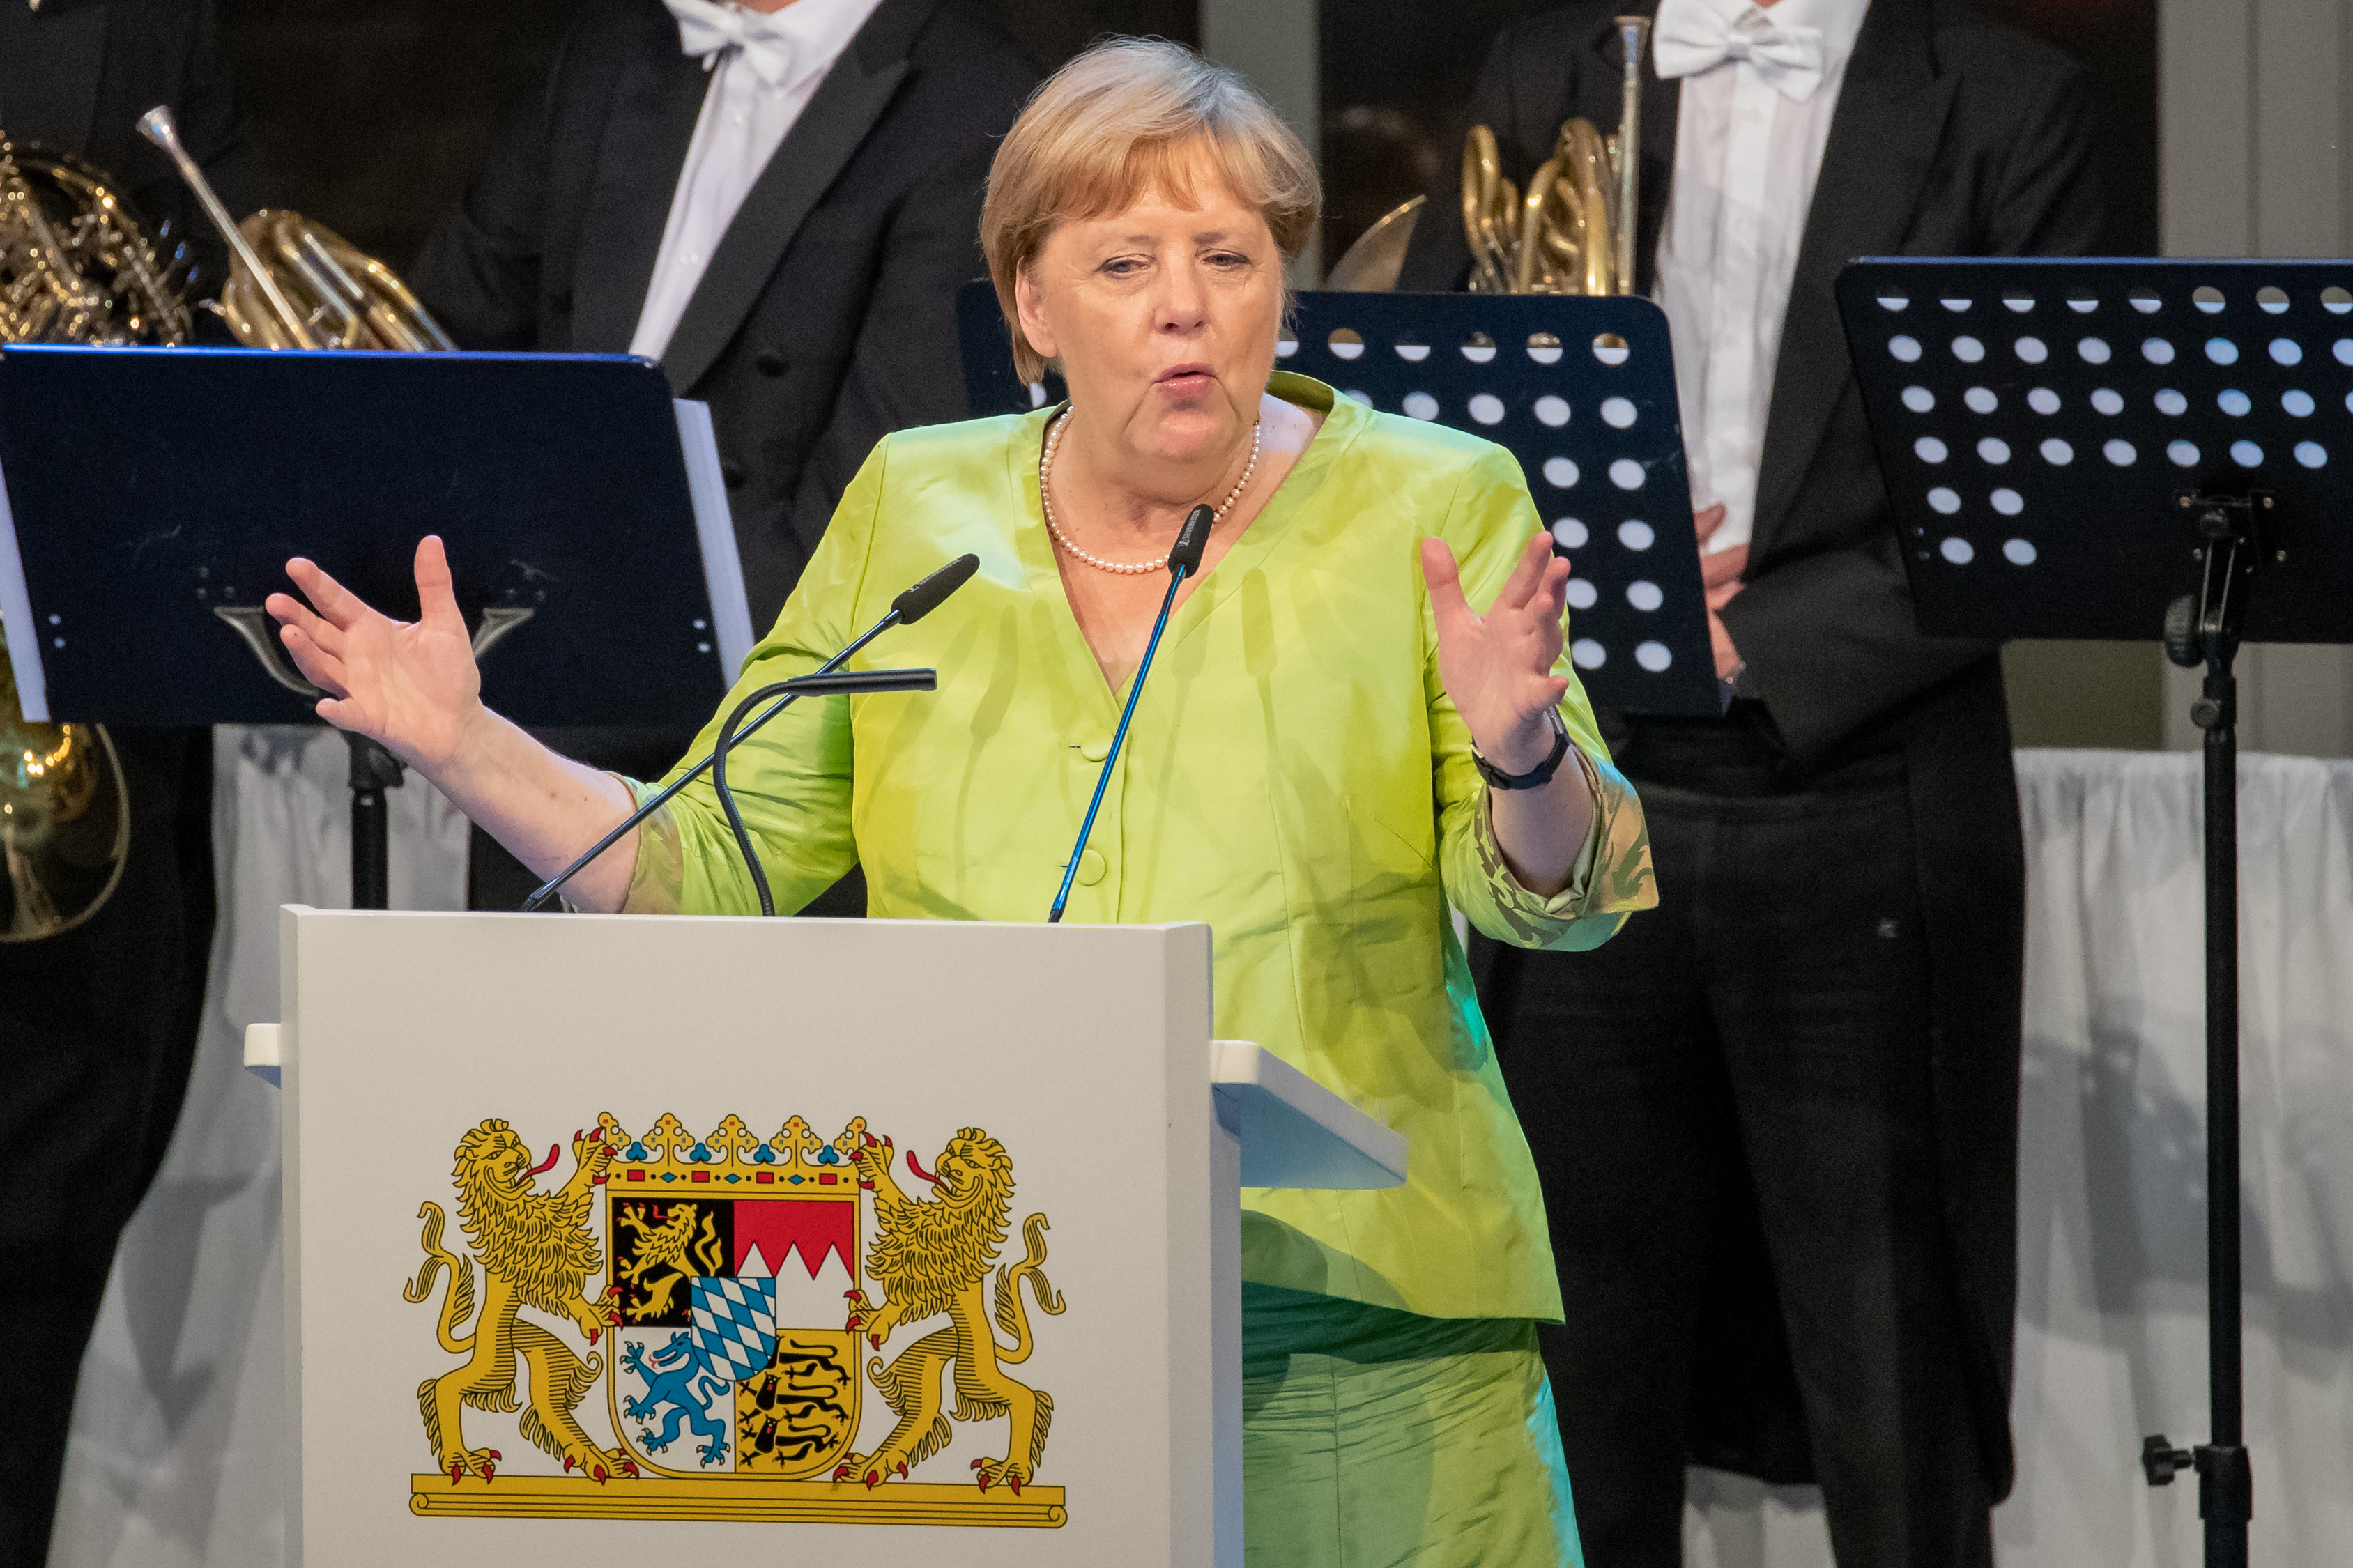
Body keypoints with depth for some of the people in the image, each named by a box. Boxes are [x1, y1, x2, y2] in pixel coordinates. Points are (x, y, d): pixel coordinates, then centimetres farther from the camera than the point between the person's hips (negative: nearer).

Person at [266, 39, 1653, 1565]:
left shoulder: (1431, 510, 2)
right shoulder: (914, 512, 9)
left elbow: (1552, 903, -6)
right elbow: (711, 871, 9)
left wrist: (1522, 753, -27)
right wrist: (467, 749, -3)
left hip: (1348, 1322, -2)